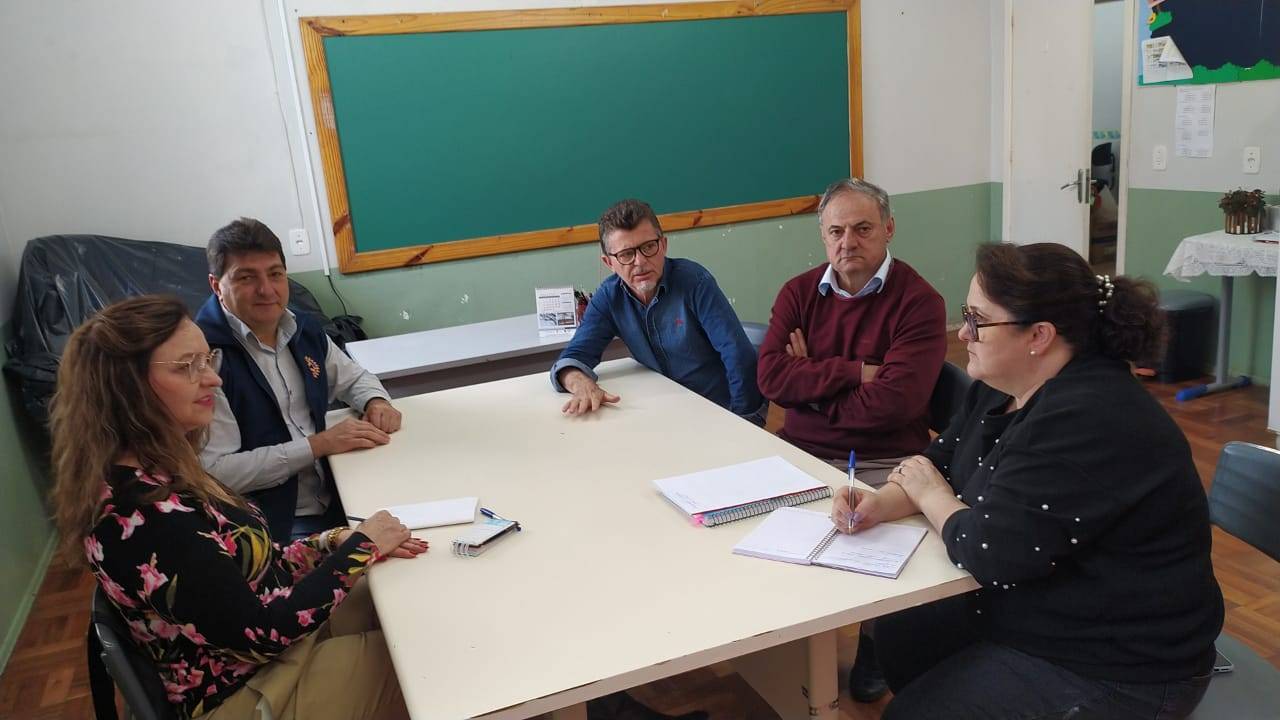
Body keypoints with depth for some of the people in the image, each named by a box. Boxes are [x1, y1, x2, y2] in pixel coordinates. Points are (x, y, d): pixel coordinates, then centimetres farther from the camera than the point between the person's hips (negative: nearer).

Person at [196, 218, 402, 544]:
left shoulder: (305, 329, 7)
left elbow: (352, 376, 25)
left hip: (335, 500, 7)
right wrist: (318, 444, -18)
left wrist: (376, 402, 2)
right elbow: (215, 472, -19)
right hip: (272, 526, -7)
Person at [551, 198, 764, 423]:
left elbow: (738, 353, -18)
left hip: (725, 410, -1)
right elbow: (575, 355, -8)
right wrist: (582, 385, -32)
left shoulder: (693, 280, -16)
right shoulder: (608, 297, -4)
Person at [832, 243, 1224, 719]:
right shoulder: (1004, 386, 0)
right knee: (897, 633, 14)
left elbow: (990, 553, -32)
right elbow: (943, 463, 7)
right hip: (1038, 612, 9)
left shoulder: (1089, 424, -32)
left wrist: (929, 493, -12)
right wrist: (882, 504, -13)